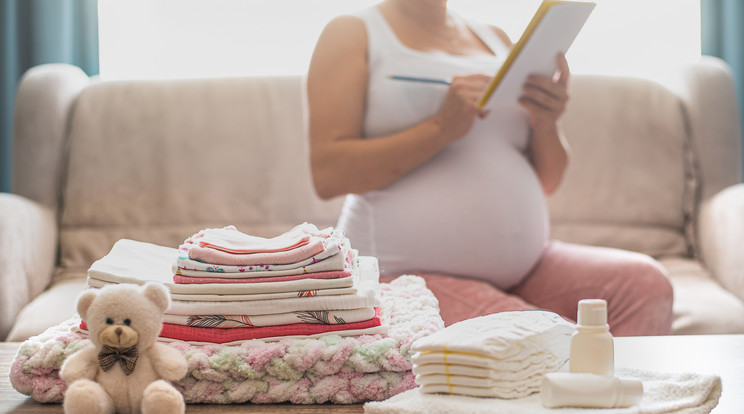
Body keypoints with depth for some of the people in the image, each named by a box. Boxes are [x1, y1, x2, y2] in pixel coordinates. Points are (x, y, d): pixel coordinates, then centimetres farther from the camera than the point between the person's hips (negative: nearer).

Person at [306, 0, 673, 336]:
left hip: (520, 266, 6)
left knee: (645, 282, -18)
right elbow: (327, 174, -11)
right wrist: (442, 128, -18)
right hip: (408, 275, -6)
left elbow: (547, 181, 18)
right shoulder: (352, 34, 3)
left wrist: (546, 124, -4)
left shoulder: (496, 40, 19)